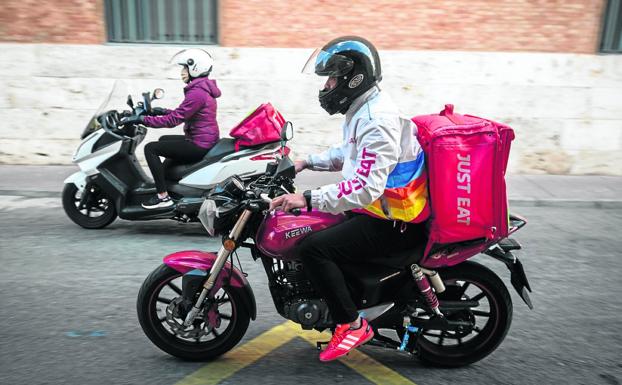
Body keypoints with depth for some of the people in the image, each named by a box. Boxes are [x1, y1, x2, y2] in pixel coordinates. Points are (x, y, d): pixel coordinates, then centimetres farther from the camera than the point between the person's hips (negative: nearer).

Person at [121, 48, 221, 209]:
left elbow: (173, 120, -23)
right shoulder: (203, 88, 13)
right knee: (164, 140, 29)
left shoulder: (197, 93, -20)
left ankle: (163, 196, -10)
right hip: (206, 140, 11)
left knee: (150, 148, -11)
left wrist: (142, 120, -18)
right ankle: (167, 182, 38)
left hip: (199, 145, -11)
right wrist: (164, 111, 14)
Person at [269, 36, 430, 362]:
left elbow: (366, 187, -33)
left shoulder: (377, 121, -24)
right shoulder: (366, 109, 10)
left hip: (392, 223, -11)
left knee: (314, 248, -21)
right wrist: (306, 163, 18)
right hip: (375, 209, 11)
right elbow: (349, 153, 26)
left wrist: (308, 199, -35)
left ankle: (351, 324, -4)